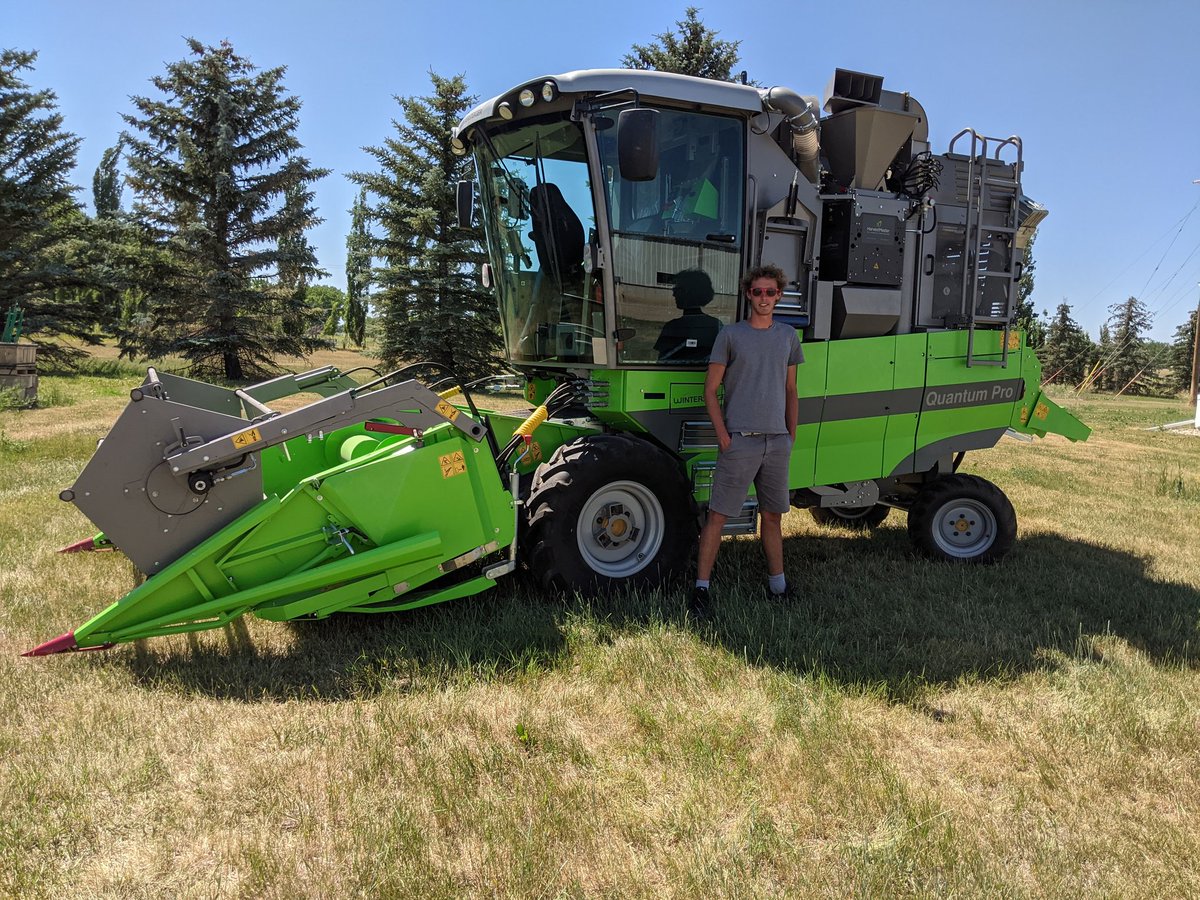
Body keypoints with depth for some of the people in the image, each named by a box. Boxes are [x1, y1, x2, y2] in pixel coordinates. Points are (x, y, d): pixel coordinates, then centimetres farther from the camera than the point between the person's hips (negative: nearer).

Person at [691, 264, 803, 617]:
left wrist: (791, 436, 12)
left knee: (772, 516, 14)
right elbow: (710, 391, -1)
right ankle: (701, 588, 2)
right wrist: (723, 436, -9)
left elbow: (790, 390, 18)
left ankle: (778, 586, 26)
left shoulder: (788, 336, 12)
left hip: (777, 441, 4)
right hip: (739, 439, -4)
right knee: (718, 515, -4)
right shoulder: (730, 335, 0)